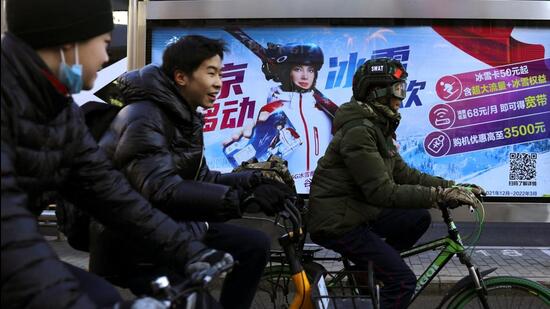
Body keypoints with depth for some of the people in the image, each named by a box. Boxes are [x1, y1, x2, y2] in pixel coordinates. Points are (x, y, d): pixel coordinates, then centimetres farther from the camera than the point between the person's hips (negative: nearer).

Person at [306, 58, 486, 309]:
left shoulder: (379, 127, 9)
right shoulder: (359, 131, -22)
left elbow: (403, 173, 8)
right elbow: (383, 192, -27)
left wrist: (450, 186, -2)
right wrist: (439, 195, -27)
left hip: (358, 211, 9)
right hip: (337, 223, -9)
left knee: (418, 219, 6)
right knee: (403, 281, -11)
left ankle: (367, 266, 13)